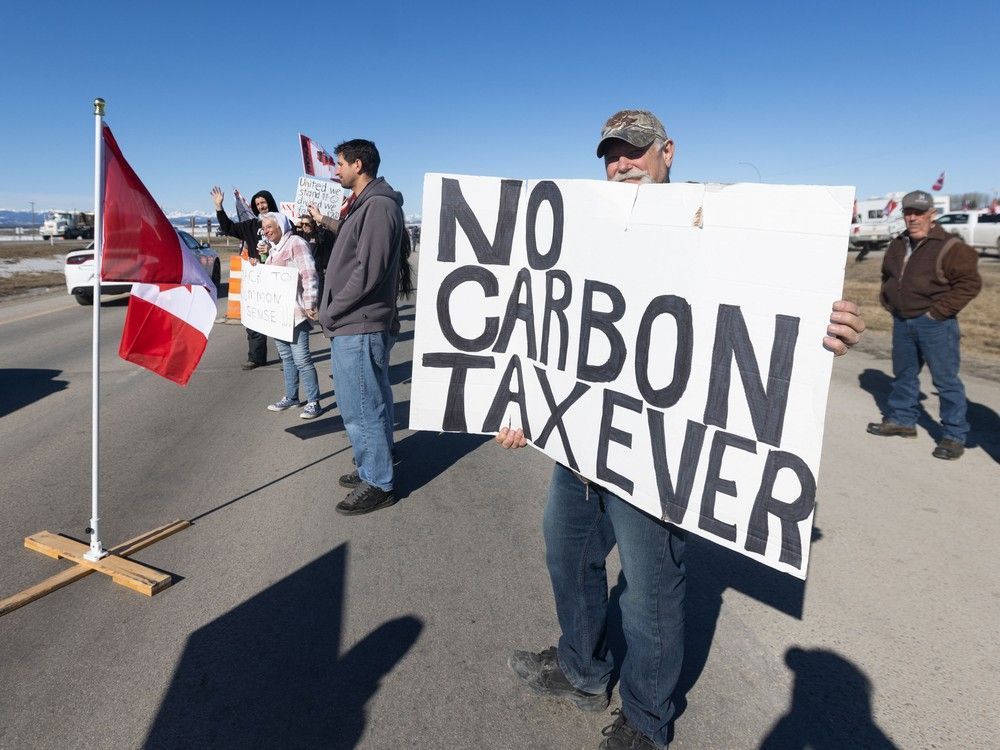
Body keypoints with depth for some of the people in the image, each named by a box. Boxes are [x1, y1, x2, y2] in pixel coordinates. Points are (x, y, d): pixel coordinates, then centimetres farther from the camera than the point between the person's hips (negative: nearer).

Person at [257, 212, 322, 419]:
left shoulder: (296, 243, -10)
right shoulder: (273, 248, 17)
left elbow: (309, 276, -18)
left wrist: (309, 305, -23)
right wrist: (257, 267, 10)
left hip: (294, 311, -9)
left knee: (301, 358, -9)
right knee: (286, 356, 13)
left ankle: (313, 402, -3)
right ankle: (291, 397, 23)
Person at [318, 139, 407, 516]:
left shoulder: (378, 205, -15)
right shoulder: (364, 205, 18)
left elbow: (368, 271, -21)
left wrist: (331, 312, -13)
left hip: (359, 327, -10)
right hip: (355, 325, 10)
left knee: (362, 408, -3)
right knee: (369, 405, 18)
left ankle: (377, 485, 9)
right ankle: (372, 469, 31)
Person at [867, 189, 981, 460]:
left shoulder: (948, 247, -11)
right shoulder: (897, 245, 10)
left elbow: (970, 283, -12)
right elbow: (887, 276, 26)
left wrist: (939, 311, -15)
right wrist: (889, 302, 13)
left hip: (935, 325, -7)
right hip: (902, 322, 7)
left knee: (946, 379, -2)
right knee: (903, 374, 17)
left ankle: (955, 436, 6)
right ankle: (902, 420, 32)